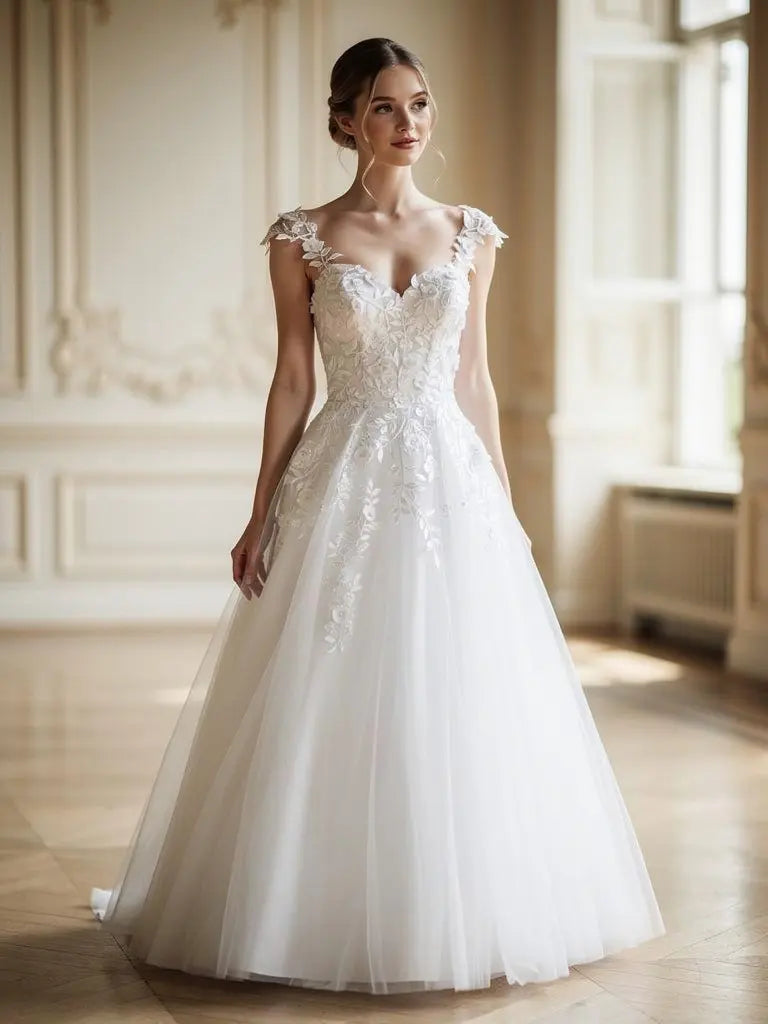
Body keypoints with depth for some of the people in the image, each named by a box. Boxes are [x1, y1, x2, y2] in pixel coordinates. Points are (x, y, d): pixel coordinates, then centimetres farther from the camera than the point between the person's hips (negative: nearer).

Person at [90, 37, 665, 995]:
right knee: (334, 707, 0)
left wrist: (506, 504, 8)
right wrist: (262, 518, -1)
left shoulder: (469, 233, 8)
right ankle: (328, 913, 15)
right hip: (344, 483, -2)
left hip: (452, 483, 2)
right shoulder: (303, 238, 1)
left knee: (458, 703, 3)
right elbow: (292, 383, 2)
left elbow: (476, 379, 11)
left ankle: (450, 913, 17)